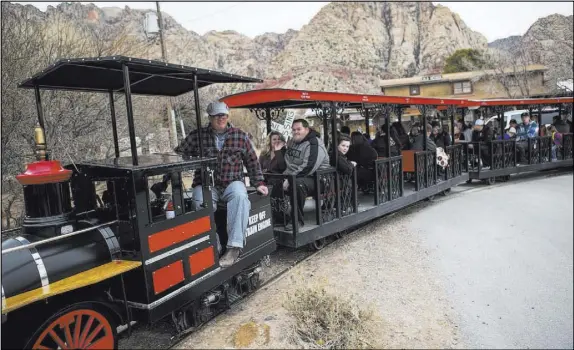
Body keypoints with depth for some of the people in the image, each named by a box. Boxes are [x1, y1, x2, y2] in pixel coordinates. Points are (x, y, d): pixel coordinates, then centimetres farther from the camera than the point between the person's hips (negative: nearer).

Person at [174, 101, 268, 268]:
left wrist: (259, 183, 8)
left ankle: (234, 246, -32)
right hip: (206, 185, 0)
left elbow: (252, 162, 14)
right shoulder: (197, 136, 5)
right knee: (202, 205, -33)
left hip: (232, 183, 0)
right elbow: (177, 156, 7)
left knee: (240, 196, -34)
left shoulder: (240, 136, 8)